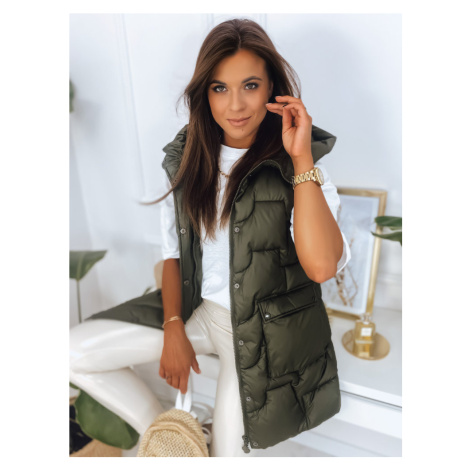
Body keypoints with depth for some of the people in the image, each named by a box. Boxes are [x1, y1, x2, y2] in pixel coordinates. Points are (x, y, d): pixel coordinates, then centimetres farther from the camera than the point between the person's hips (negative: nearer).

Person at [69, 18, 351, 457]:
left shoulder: (297, 167, -13)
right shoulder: (189, 157, 0)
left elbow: (321, 266, -29)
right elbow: (174, 252, 3)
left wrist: (302, 158, -27)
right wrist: (173, 328, -7)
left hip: (261, 328, -3)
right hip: (197, 309, 4)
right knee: (74, 353, -3)